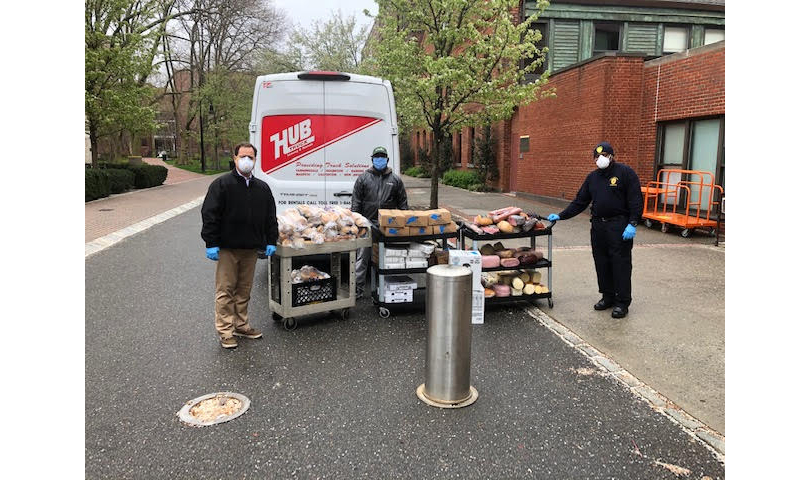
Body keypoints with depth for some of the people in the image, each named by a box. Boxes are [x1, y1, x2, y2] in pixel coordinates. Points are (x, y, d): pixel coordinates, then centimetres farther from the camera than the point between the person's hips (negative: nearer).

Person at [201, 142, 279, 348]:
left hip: (251, 248, 5)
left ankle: (241, 325, 26)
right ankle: (225, 331, 9)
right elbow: (210, 215, -9)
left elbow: (270, 217, 15)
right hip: (227, 248, -5)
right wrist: (211, 243, -14)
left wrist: (271, 241, 8)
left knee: (244, 289, 13)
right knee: (225, 289, 0)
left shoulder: (262, 188, 11)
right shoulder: (221, 184, -5)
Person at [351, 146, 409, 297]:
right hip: (367, 223, -1)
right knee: (362, 257, -1)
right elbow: (356, 202, 3)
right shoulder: (363, 178, 6)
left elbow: (402, 202, 12)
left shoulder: (395, 179, 9)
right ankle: (357, 288, 2)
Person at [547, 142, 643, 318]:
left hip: (619, 227, -6)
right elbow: (580, 202, 15)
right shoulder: (592, 177, 14)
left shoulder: (625, 172, -5)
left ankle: (622, 302, 5)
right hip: (598, 225, 6)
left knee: (620, 264, -3)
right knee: (602, 264, 9)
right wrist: (561, 216, 6)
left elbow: (636, 200, -10)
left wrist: (632, 224, -18)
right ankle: (608, 297, 22)